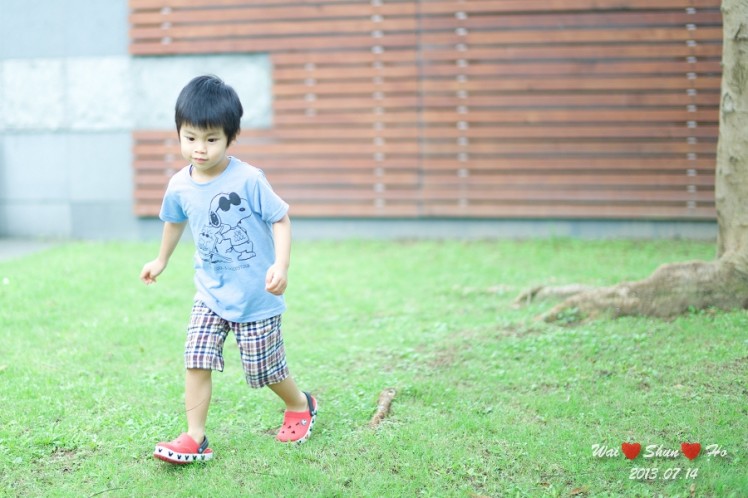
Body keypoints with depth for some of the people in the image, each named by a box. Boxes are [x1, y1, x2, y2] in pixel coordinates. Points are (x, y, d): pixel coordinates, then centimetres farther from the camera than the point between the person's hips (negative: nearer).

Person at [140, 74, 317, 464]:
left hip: (256, 297, -4)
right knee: (197, 361, -8)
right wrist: (161, 261, 32)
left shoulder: (248, 180, -20)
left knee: (265, 370, 9)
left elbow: (280, 220, -13)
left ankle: (300, 406, 37)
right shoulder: (179, 187, -4)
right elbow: (174, 221, 18)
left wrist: (281, 265, -28)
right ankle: (195, 438, 1)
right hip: (210, 294, 4)